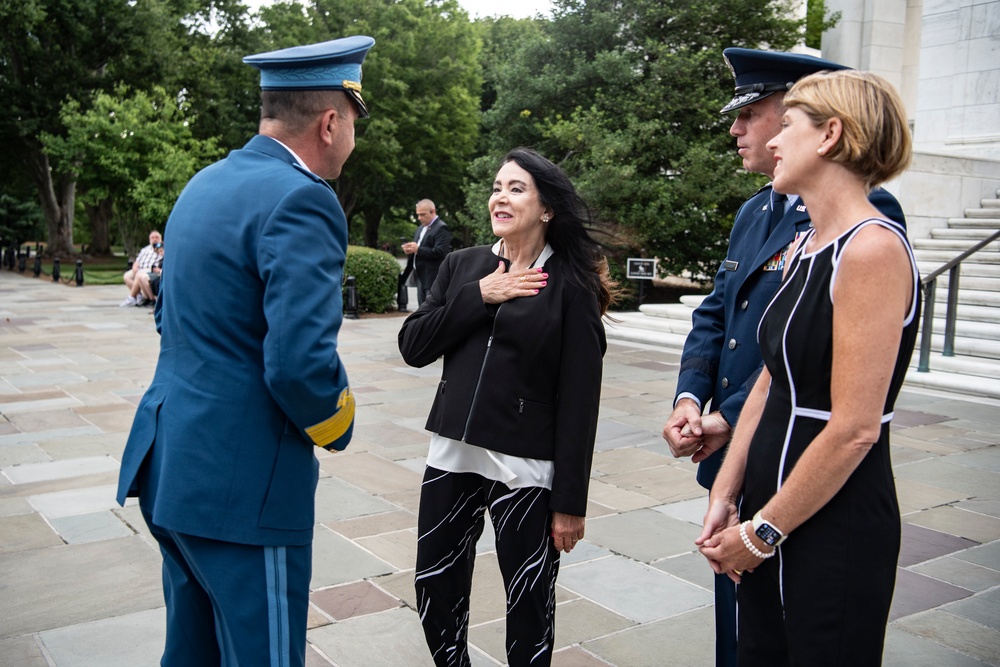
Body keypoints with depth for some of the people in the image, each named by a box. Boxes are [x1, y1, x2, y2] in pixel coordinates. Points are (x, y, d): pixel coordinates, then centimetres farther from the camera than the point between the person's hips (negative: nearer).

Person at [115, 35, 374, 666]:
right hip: (241, 480, -9)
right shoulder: (301, 199, -18)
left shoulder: (204, 184, 11)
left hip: (170, 460, 9)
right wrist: (337, 429, -7)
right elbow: (301, 365, -26)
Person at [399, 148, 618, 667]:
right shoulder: (462, 265, 7)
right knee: (435, 591, 14)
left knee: (530, 606, 9)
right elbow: (413, 346, -1)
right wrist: (478, 296, -11)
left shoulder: (570, 286, -7)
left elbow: (579, 401, -8)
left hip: (525, 468, -4)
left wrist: (570, 501, -9)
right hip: (452, 455, 4)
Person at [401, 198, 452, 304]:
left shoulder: (441, 228, -12)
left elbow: (440, 252, -22)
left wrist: (417, 249, -22)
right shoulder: (421, 228, 18)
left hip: (434, 278, -9)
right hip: (421, 277, 9)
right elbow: (416, 248, 23)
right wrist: (410, 249, 0)